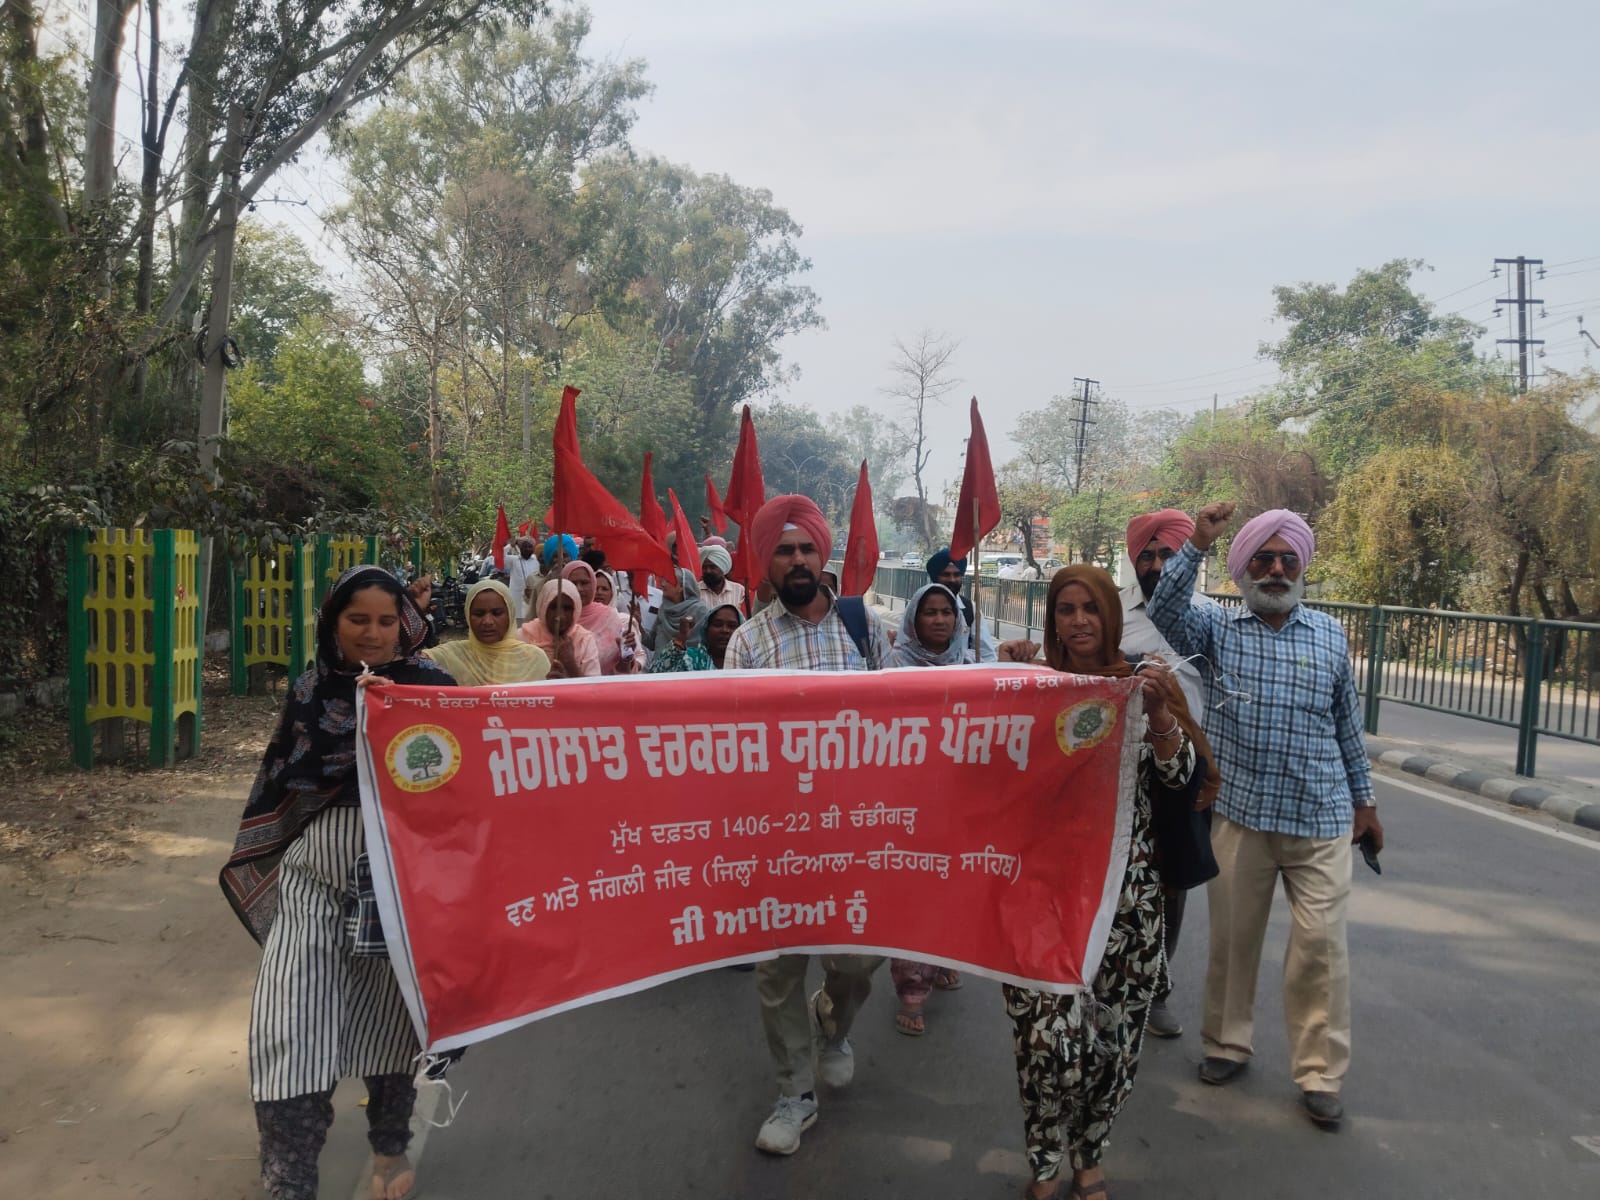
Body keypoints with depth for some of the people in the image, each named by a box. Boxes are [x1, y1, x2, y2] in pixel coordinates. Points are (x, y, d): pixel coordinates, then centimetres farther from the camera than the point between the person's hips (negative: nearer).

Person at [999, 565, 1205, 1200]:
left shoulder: (1141, 684, 3)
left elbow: (1177, 778, -2)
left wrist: (1159, 713, -19)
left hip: (1125, 889, 1)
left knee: (1111, 1032, 8)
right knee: (1052, 1037, -6)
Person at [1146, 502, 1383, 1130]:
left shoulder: (1329, 634, 6)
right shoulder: (1217, 629, 1)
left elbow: (1347, 722, 13)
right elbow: (1164, 615, -21)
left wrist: (1364, 800, 17)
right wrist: (1195, 545, -27)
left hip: (1321, 821, 1)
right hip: (1241, 815, 0)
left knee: (1321, 947, 0)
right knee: (1233, 937, 12)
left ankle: (1320, 1074, 14)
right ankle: (1227, 1045, 30)